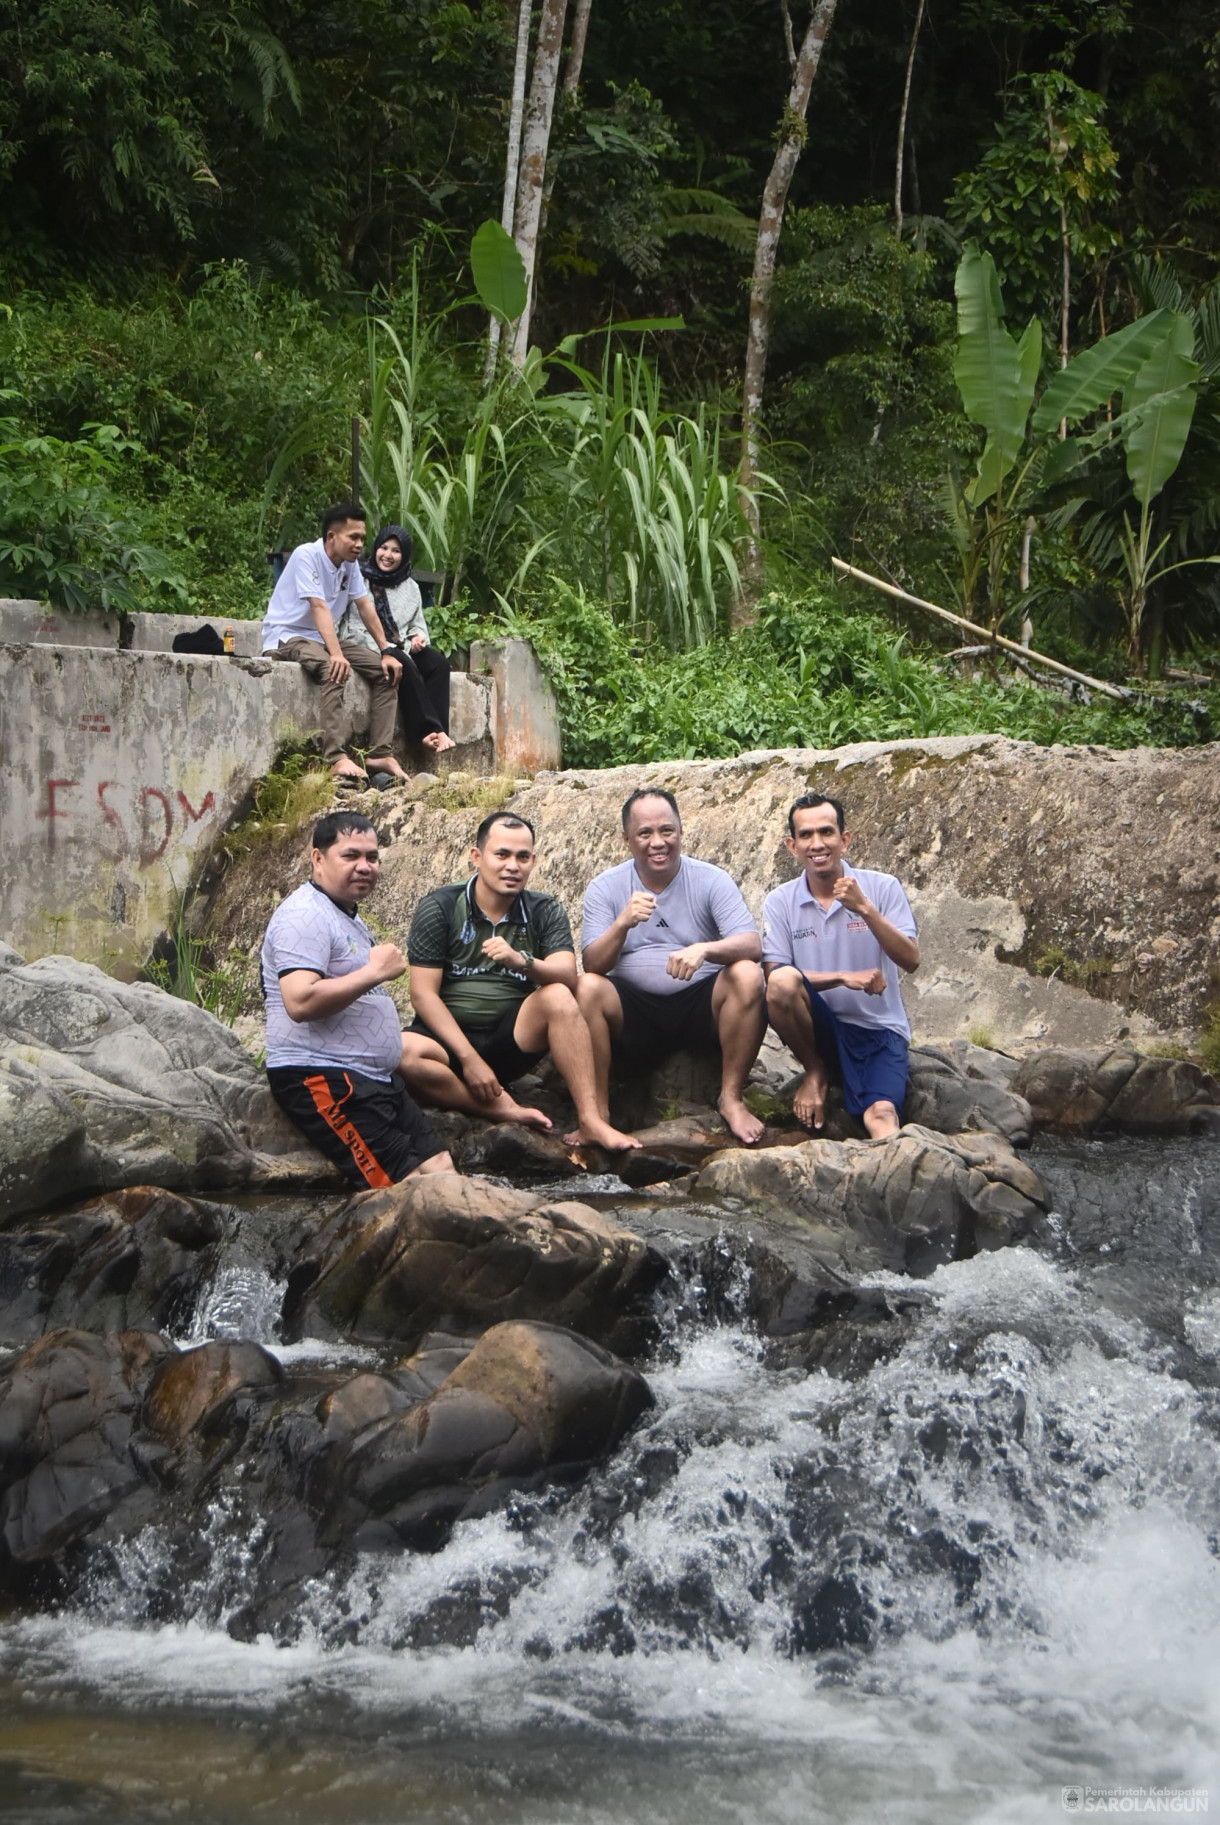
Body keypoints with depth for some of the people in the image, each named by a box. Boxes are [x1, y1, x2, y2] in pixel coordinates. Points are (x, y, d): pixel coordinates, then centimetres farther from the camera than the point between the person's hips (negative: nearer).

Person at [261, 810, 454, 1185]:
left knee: (441, 1169, 4)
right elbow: (300, 1002, -26)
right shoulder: (305, 915, -13)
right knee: (412, 1193, -17)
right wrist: (374, 973, -20)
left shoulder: (349, 918, 22)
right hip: (322, 1080, -11)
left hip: (374, 1082, 11)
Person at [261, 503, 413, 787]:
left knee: (385, 671, -6)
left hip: (324, 638, 9)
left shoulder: (350, 563, 4)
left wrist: (386, 652, -1)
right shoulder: (307, 556, -19)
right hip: (287, 636, -9)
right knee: (335, 671, -37)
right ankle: (336, 759, -47)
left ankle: (380, 754, -11)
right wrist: (336, 654, -39)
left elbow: (365, 607, 5)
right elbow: (320, 607, -30)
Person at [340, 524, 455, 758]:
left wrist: (418, 637, -6)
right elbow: (353, 626, -7)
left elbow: (418, 624, 20)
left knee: (438, 662, -22)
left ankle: (438, 731, -33)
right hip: (365, 649, -6)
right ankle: (428, 731, -34)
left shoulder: (410, 587, 18)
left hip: (400, 648, 6)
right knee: (405, 664, -34)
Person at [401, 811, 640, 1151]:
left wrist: (523, 962, -35)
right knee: (403, 1053, -35)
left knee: (558, 997, -27)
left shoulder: (545, 912, 4)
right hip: (449, 1037, -2)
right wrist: (469, 1058, -17)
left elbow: (567, 977, -13)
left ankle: (590, 1122, -28)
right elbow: (423, 994, -8)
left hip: (511, 1040, 2)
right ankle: (501, 1109, -24)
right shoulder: (439, 907, -3)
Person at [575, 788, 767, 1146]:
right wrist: (623, 923, -27)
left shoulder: (711, 880, -1)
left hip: (700, 1003, 0)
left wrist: (704, 949, -35)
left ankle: (731, 1098, -16)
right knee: (587, 988, -28)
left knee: (747, 976, -28)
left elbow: (751, 945, -14)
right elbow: (592, 965, -8)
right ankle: (598, 1109, -19)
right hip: (634, 1014, 0)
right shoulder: (605, 888, 2)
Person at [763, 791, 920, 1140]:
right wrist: (843, 977, -21)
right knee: (783, 982, -28)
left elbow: (910, 961, -10)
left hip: (880, 1030, -3)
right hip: (822, 1029, 3)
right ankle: (816, 1071, -5)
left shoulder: (882, 888, 0)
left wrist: (865, 909, -22)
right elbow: (776, 977, -9)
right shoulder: (780, 903, 1)